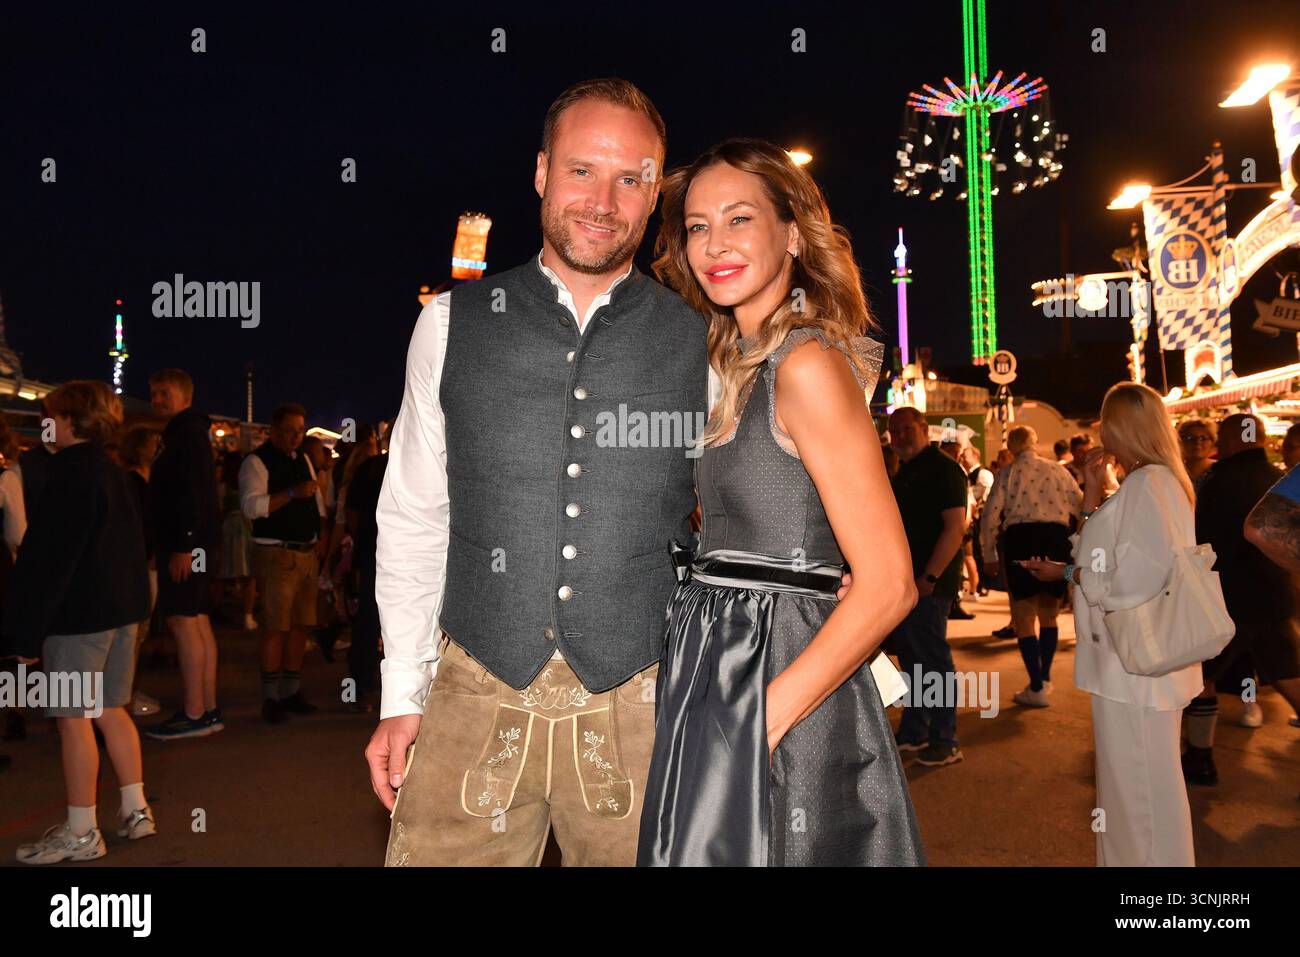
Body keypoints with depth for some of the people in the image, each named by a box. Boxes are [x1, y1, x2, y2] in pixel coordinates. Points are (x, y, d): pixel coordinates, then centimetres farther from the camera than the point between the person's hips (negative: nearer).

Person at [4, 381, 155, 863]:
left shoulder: (69, 475, -14)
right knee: (110, 712, 15)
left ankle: (81, 833, 7)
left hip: (77, 614, -9)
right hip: (120, 608, 9)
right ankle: (135, 811, 21)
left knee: (74, 719, -1)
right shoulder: (115, 474, 11)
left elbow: (47, 559, -17)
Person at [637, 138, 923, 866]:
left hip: (780, 677, -8)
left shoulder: (808, 366, -14)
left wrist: (761, 717, -19)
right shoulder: (738, 370, 12)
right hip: (713, 673, 8)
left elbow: (889, 586, -18)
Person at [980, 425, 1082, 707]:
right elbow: (1081, 506, 6)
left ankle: (1037, 689, 3)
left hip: (1021, 537, -4)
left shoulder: (1008, 473, 1)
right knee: (1048, 615, 21)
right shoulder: (1057, 470, 8)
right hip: (1057, 536, 4)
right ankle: (1044, 677, 31)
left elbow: (991, 515, -5)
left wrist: (990, 554, 4)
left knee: (1023, 618, 5)